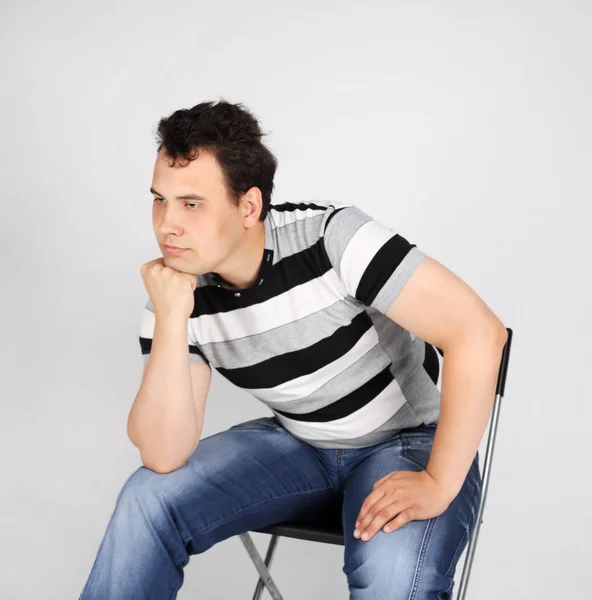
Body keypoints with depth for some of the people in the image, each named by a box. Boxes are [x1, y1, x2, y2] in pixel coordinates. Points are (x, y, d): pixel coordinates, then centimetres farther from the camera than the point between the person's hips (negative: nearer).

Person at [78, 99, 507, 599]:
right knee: (149, 498, -13)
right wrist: (171, 320, -28)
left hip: (412, 442, -4)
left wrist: (438, 484, -28)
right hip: (299, 445, 4)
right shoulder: (178, 293, -12)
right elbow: (164, 457, -17)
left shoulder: (330, 238, -27)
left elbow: (480, 332, -29)